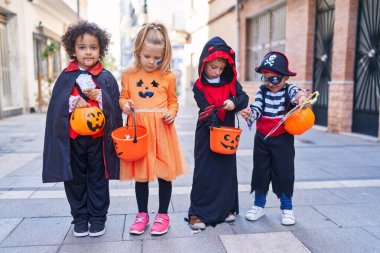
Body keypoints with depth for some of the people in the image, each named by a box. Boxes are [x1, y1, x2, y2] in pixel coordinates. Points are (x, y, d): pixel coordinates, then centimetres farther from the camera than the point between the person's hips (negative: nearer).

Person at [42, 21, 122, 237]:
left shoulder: (107, 78, 0)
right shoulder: (66, 77, 2)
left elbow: (114, 108, -2)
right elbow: (56, 108, 0)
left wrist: (99, 96, -18)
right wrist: (73, 102, -18)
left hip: (98, 138, -1)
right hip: (73, 139, 1)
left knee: (98, 179, 9)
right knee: (76, 179, 11)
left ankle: (98, 217, 24)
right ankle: (80, 218, 28)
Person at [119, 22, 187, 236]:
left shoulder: (168, 77, 2)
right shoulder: (129, 75, 4)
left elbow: (173, 101, 10)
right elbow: (123, 97, 13)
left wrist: (172, 113, -10)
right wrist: (124, 104, -9)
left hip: (161, 130, -1)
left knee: (164, 174, 6)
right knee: (140, 174, 12)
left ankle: (163, 215, 25)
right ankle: (142, 214, 30)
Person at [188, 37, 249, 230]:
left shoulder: (230, 81, 3)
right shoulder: (199, 86, -8)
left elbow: (244, 97, 0)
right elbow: (207, 111, -15)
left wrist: (234, 102, -22)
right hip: (207, 134, -4)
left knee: (227, 170, 12)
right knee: (204, 172, -1)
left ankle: (227, 208, 27)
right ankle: (197, 213, 8)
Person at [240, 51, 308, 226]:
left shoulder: (289, 90, -8)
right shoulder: (262, 91, 0)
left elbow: (297, 93, -30)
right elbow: (256, 109, -10)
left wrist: (301, 96, -54)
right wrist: (249, 114, -33)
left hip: (282, 140, -3)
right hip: (262, 139, 3)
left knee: (284, 174, 4)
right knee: (260, 172, 12)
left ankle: (287, 209, 22)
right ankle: (259, 206, 28)